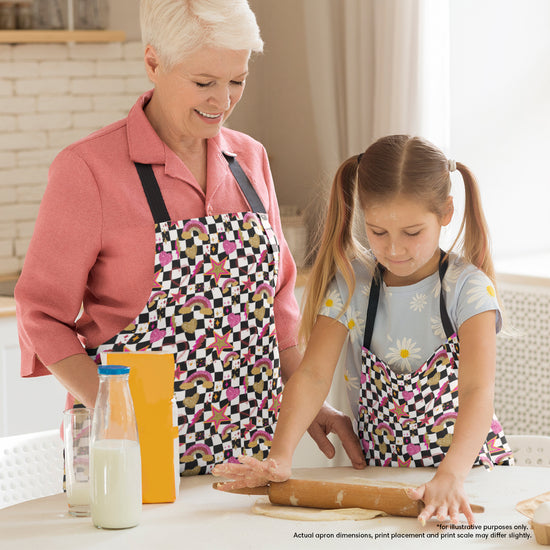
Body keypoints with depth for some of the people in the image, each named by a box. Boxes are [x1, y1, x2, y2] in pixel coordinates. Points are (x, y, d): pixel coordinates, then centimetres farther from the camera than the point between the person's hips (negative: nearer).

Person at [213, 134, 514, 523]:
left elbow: (478, 391, -22)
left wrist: (450, 477, -39)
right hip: (377, 468, 2)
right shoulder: (351, 283, 0)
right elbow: (314, 375, -8)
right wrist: (280, 458, -25)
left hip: (467, 463, -2)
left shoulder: (468, 287, -10)